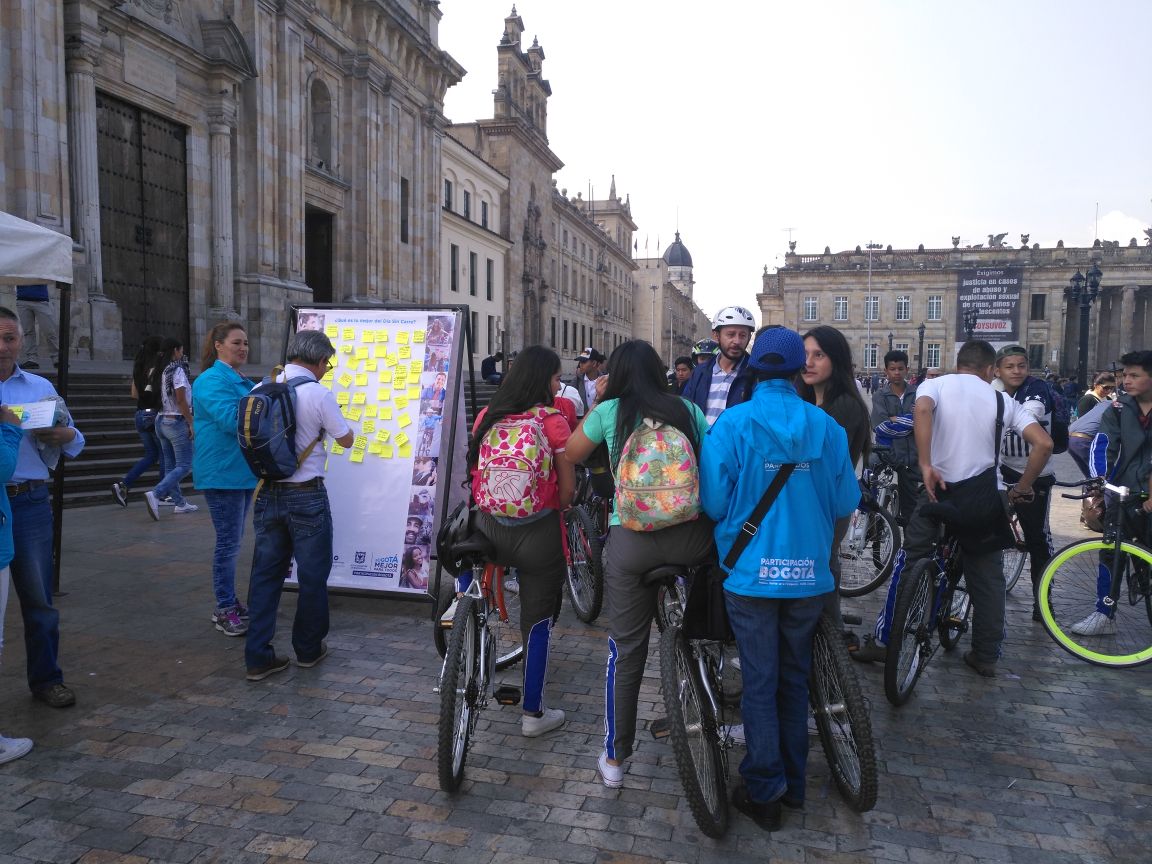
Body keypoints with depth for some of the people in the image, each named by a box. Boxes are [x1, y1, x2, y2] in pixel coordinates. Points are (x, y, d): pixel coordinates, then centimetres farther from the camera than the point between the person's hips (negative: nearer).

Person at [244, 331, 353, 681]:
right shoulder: (319, 394, -14)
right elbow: (346, 440, -3)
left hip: (266, 493, 5)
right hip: (306, 495, -5)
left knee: (265, 573, 12)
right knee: (313, 574, 11)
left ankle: (258, 656, 14)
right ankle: (308, 649, 25)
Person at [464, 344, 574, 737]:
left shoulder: (486, 417, 0)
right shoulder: (553, 422, -12)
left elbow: (475, 470, 11)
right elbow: (568, 487, -7)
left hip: (489, 526, 4)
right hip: (538, 534, -3)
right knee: (537, 622, 10)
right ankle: (533, 714, 21)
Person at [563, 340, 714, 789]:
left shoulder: (609, 411, 2)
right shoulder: (688, 409, 4)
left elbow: (569, 455, 16)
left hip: (631, 540, -1)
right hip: (691, 535, 1)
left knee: (626, 650, 10)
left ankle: (615, 758, 22)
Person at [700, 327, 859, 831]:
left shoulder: (733, 424, -12)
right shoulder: (827, 427, -3)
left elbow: (714, 501, -13)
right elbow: (844, 504, 2)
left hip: (751, 572, -3)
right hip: (809, 574, 3)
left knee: (760, 684, 9)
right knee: (795, 680, 18)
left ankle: (765, 792, 17)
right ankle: (793, 784, 31)